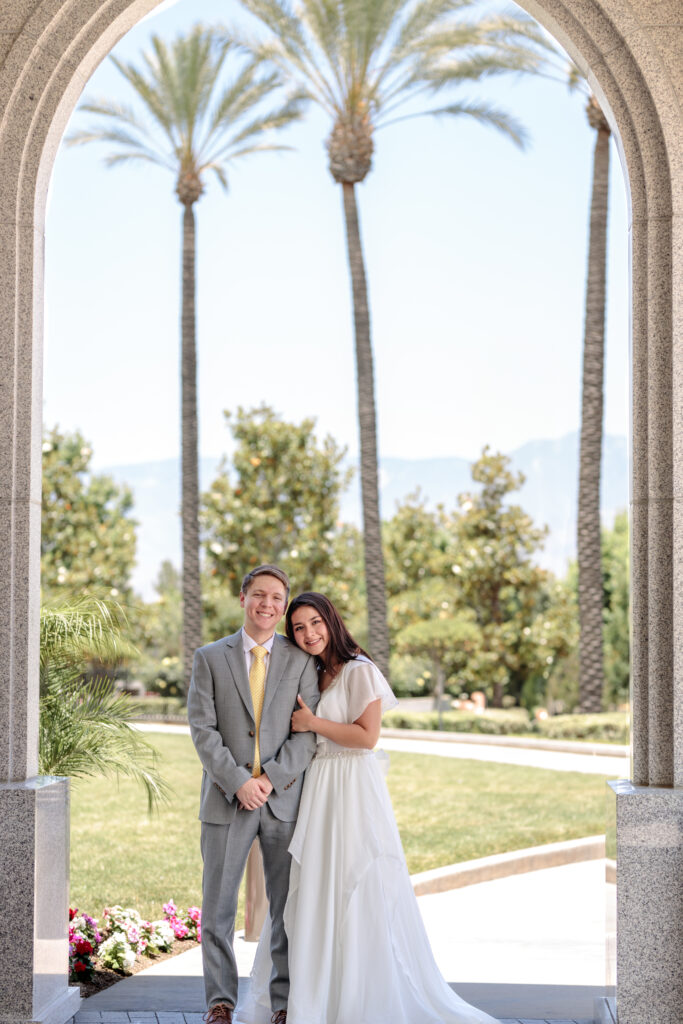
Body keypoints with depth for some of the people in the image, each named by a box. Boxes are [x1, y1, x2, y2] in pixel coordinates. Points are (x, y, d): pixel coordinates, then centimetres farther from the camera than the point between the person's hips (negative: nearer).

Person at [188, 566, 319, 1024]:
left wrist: (272, 779, -12)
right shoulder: (210, 658, 5)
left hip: (284, 798, 0)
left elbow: (309, 730, -1)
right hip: (226, 798, 0)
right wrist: (238, 781, -13)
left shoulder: (301, 659, 5)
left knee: (289, 908, 4)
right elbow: (203, 728, -2)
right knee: (218, 907, 2)